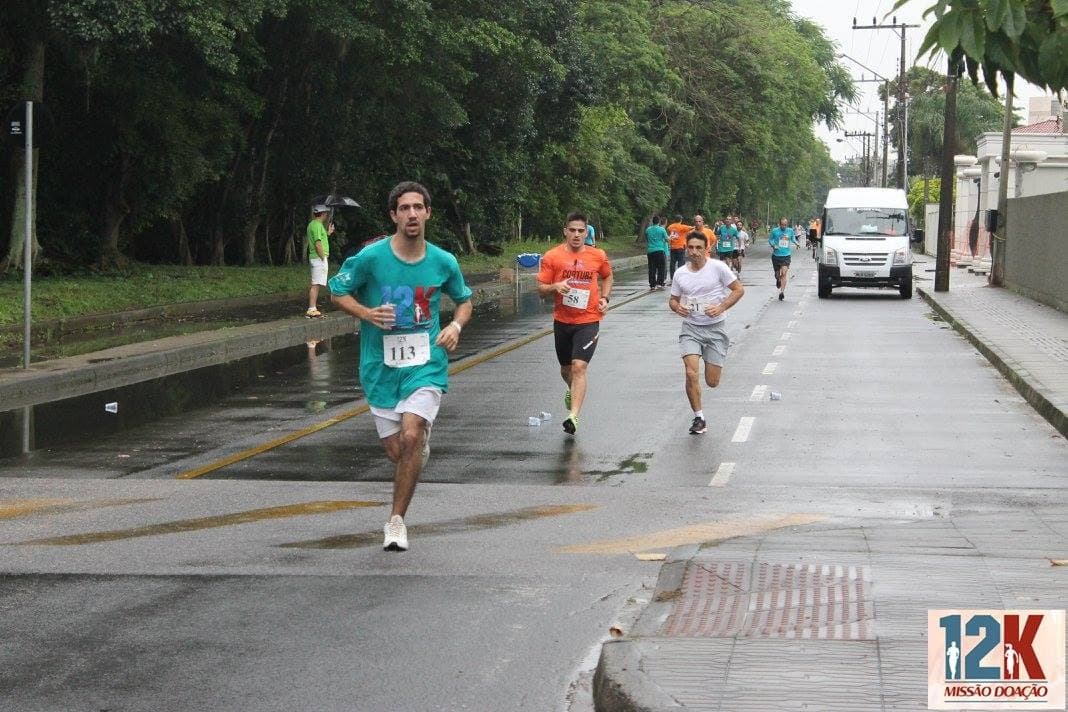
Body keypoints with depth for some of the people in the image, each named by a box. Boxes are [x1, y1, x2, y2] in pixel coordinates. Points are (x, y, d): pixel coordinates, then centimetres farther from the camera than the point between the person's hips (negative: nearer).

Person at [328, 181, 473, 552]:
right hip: (381, 368, 0)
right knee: (396, 451, 4)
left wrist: (456, 326, -4)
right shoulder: (371, 257, -8)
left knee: (411, 438, -20)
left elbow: (464, 300, 17)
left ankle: (396, 520, -8)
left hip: (426, 365, 0)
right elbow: (337, 291, 4)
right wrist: (368, 313, -14)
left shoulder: (444, 262, -1)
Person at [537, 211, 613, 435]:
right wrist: (555, 287, -22)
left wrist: (605, 298, 3)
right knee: (566, 369, 18)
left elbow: (607, 276, 19)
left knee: (579, 367, -17)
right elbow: (541, 289, -1)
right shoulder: (552, 257, -4)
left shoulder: (598, 256, -1)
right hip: (562, 321, 2)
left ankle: (573, 416, -20)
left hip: (588, 321, -2)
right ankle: (573, 391, 51)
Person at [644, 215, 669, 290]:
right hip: (660, 250, -3)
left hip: (650, 251, 3)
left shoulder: (648, 230, 5)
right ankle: (660, 283, -4)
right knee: (661, 268, 3)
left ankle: (652, 285, 6)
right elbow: (667, 239, 3)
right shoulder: (662, 229, -6)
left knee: (652, 269, 6)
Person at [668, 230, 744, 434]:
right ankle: (699, 418, -3)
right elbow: (673, 299, 14)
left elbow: (738, 290, -3)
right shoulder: (680, 274, 2)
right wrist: (676, 307, -10)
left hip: (715, 328, -2)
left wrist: (721, 308, -17)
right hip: (690, 328, 2)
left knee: (712, 382, -1)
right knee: (691, 373, -18)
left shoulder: (718, 267, -8)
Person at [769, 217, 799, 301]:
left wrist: (796, 243, -2)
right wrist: (773, 245, -10)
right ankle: (778, 280, 47)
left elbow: (793, 239, 19)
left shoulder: (790, 231, 4)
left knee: (784, 273, -15)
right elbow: (770, 239, 9)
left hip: (786, 256, 0)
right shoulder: (774, 231, -2)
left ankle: (782, 292, -17)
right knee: (777, 274, 9)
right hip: (776, 255, 0)